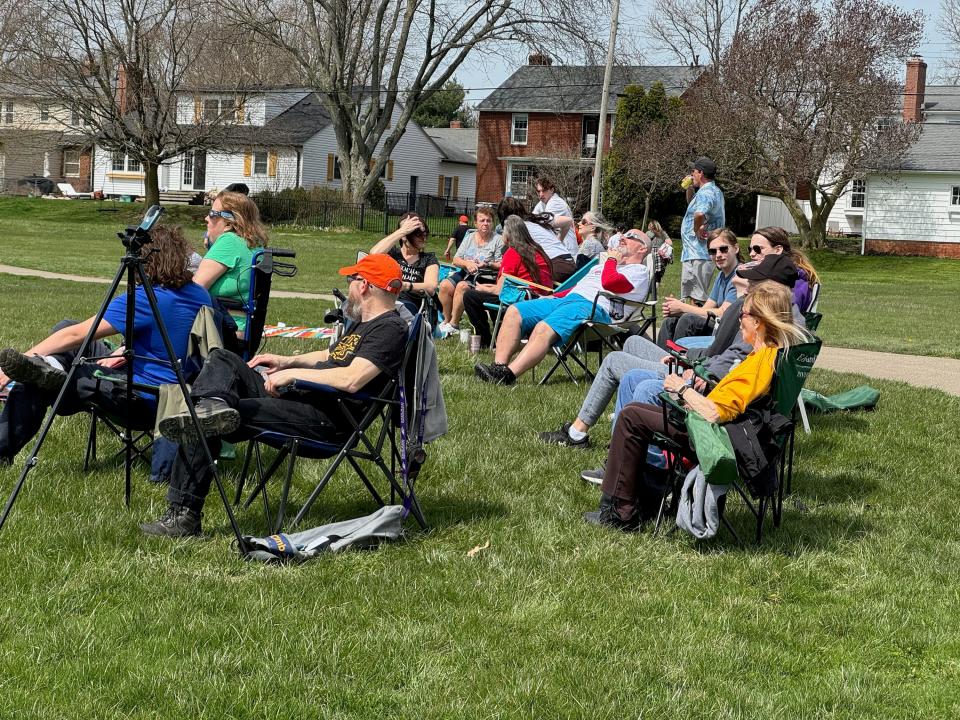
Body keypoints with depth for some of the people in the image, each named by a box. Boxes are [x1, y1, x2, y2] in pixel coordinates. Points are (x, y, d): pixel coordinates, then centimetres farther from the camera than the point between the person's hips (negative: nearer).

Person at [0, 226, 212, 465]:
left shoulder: (143, 300, -21)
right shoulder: (200, 295, 1)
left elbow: (76, 335, -18)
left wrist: (23, 358, -13)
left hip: (143, 400, -9)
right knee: (64, 327, 11)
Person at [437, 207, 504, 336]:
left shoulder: (498, 240, 1)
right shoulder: (469, 237, 16)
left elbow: (501, 265, -6)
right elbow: (456, 260, 11)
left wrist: (487, 265, -23)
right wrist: (467, 263, -10)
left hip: (484, 277, -5)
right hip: (465, 272, 5)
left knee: (462, 286, -31)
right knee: (445, 285, -21)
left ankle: (454, 324, -21)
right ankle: (447, 320, -7)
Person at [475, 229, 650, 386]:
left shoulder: (639, 271, 7)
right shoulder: (605, 263, 37)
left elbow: (608, 282, -12)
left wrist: (612, 260, 7)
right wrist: (553, 297, 19)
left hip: (593, 307, -9)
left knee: (544, 328, -34)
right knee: (514, 312, -9)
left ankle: (506, 376, -47)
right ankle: (499, 367, -24)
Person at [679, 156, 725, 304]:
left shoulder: (705, 193, -17)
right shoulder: (714, 191, 17)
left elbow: (699, 214, -39)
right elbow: (692, 204, 37)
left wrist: (697, 230, -21)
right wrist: (689, 189, 19)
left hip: (697, 255, -11)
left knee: (693, 298, -10)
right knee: (700, 298, 16)